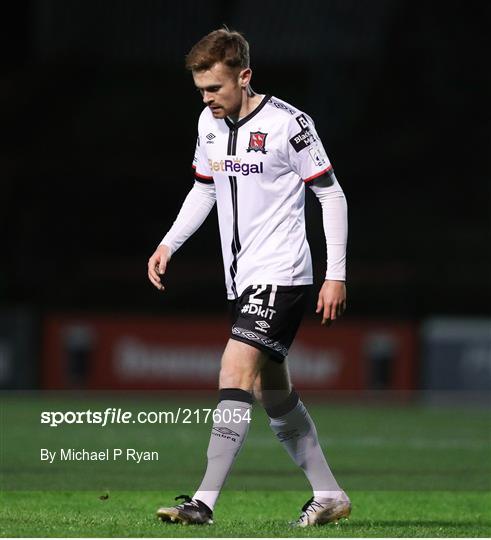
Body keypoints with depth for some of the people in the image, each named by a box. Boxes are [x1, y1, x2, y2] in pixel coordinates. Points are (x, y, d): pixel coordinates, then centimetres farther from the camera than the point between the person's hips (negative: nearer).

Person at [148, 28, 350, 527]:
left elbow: (331, 194, -8)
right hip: (243, 280, 8)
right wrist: (169, 244, 10)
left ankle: (204, 502, -22)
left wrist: (336, 275, -11)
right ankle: (329, 495, 25)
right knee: (271, 391, 13)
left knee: (235, 370, -19)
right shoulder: (210, 123, 7)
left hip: (281, 275, -8)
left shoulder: (287, 124, -13)